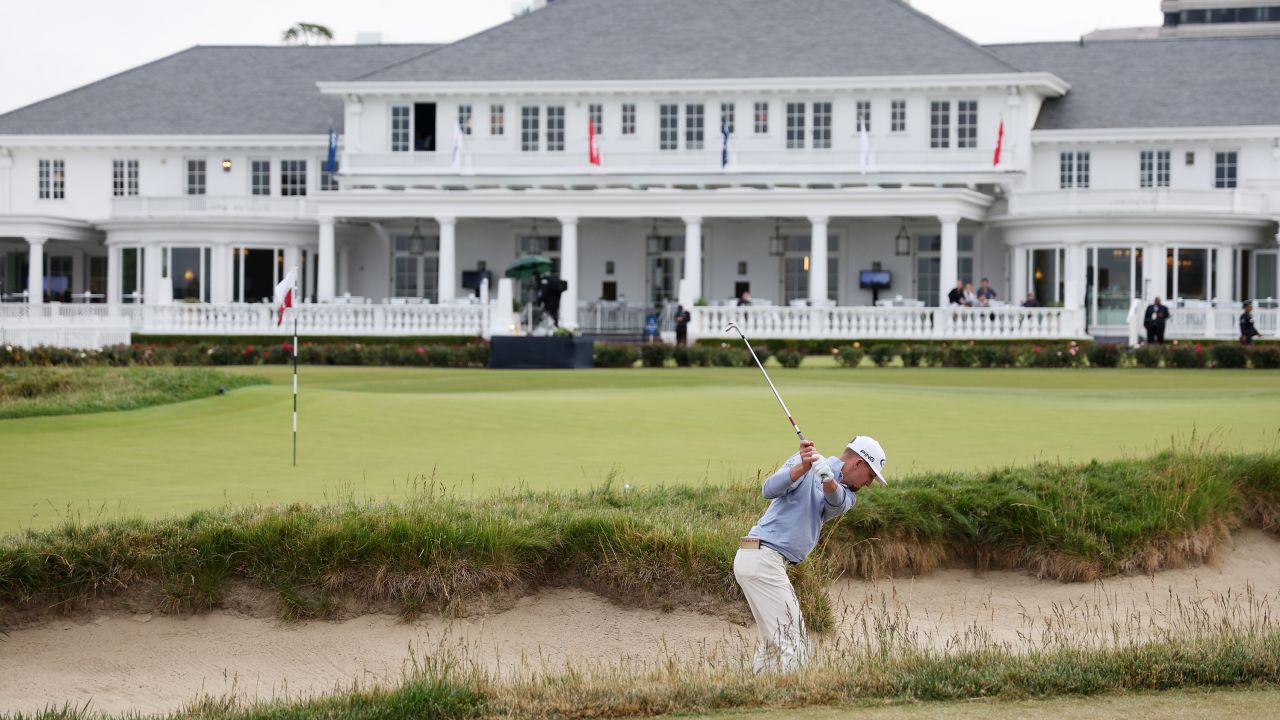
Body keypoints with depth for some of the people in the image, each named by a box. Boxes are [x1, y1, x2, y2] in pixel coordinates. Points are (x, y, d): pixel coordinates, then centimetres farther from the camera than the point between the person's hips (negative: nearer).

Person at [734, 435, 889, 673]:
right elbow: (769, 490, -18)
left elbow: (836, 503, -11)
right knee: (792, 642, -12)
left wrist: (828, 478, -34)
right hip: (763, 558, -9)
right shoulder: (806, 464, -2)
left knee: (774, 641, 17)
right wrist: (802, 468, -34)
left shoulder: (846, 495, 16)